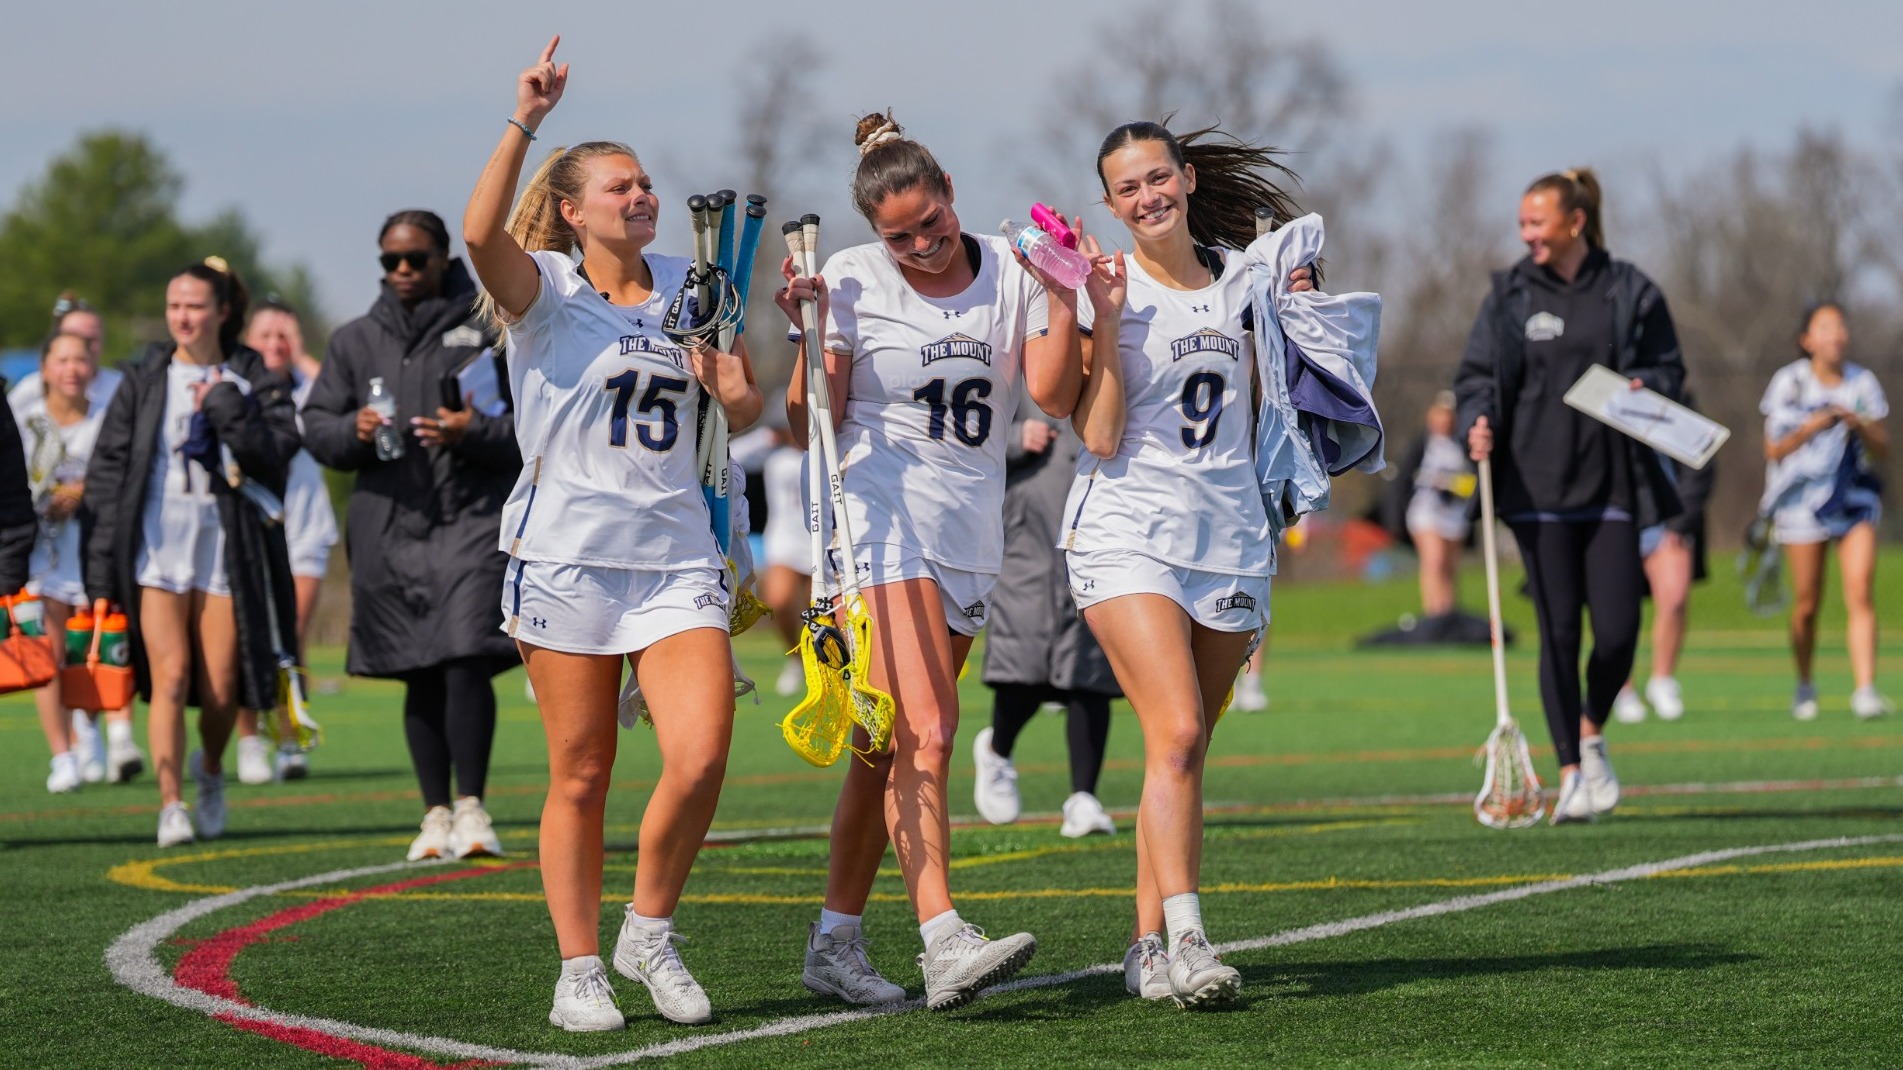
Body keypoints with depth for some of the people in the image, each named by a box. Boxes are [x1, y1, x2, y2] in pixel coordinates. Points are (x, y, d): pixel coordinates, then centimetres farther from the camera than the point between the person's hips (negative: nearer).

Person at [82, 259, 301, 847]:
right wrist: (102, 562, 0)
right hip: (156, 545, 0)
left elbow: (276, 455, -7)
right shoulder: (143, 380, 10)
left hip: (227, 546, 0)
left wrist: (227, 406, -15)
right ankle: (170, 804, -11)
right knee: (170, 676, -13)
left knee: (220, 690, 1)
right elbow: (106, 468, 7)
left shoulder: (255, 381, 7)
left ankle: (211, 770, 31)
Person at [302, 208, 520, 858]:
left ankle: (471, 806, -8)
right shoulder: (356, 340, 14)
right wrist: (353, 431, -9)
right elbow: (315, 424, 13)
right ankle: (436, 814, 15)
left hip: (474, 518, -4)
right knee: (420, 677, 8)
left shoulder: (489, 329, 3)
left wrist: (472, 434, -18)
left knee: (466, 661, -15)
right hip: (388, 527, 4)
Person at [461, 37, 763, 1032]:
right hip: (567, 557, -3)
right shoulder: (543, 288, -1)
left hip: (676, 557, 3)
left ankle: (649, 931, 10)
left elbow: (747, 409, 19)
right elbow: (482, 234, -24)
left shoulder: (688, 287, 13)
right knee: (580, 778, 1)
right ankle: (579, 970, 13)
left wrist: (734, 393, -4)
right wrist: (524, 124, -32)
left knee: (700, 759, -12)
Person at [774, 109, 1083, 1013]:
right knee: (924, 732, -19)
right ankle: (943, 943, -27)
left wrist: (1063, 300, -15)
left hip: (970, 531, 4)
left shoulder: (1009, 269, 5)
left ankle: (834, 942, 16)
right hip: (882, 520, -4)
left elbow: (1054, 397, -4)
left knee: (891, 745, 7)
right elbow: (810, 429, -4)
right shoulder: (850, 280, -3)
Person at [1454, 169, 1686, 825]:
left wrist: (1645, 388, -12)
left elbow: (1667, 366, 10)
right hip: (1538, 488, 0)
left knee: (1618, 630, -5)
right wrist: (1477, 424, -12)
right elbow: (1476, 374, 8)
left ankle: (1591, 732, 25)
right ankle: (1571, 776, 5)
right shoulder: (1510, 295, 6)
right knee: (1558, 632, -3)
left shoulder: (1629, 291, 5)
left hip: (1612, 484, 0)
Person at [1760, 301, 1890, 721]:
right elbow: (1773, 450, -1)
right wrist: (1811, 427, -16)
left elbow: (1882, 450, 8)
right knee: (1807, 603, 3)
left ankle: (1865, 691, -19)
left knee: (1860, 593, -14)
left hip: (1854, 497, 2)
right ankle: (1804, 687, 24)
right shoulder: (1789, 382, -1)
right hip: (1802, 500, -1)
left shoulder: (1862, 383, 6)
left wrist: (1861, 426, -12)